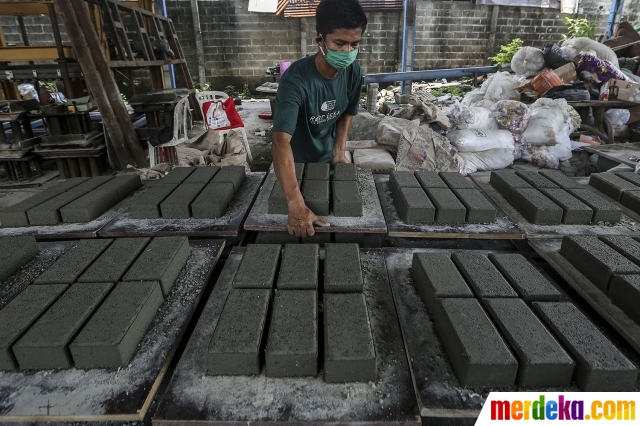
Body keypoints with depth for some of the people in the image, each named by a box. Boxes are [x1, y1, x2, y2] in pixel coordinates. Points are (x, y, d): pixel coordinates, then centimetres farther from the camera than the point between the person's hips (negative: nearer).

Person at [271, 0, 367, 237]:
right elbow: (281, 141, -46)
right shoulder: (296, 79, -35)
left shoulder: (354, 73, -16)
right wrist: (296, 206, -56)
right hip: (294, 162, -4)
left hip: (327, 159, 5)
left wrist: (339, 152, -10)